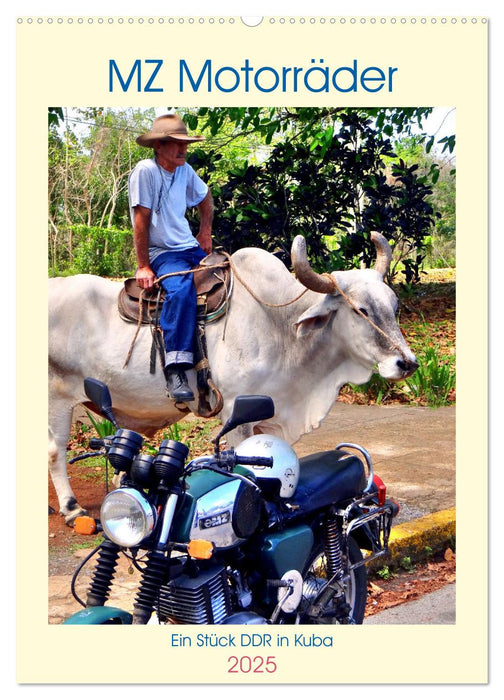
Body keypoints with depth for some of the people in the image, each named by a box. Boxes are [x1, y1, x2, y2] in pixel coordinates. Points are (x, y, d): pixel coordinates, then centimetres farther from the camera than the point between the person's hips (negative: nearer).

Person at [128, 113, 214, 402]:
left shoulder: (185, 170, 8)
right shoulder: (145, 171, -11)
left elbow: (206, 198, 28)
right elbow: (141, 219, -13)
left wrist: (206, 233, 18)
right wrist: (143, 266, -15)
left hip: (192, 249, 7)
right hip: (161, 253, -7)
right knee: (182, 289, -36)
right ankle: (176, 371, -39)